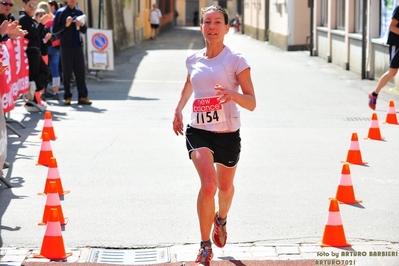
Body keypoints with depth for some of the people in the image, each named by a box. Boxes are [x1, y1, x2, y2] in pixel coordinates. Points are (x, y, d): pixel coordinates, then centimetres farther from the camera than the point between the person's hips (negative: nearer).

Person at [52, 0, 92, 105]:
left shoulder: (79, 12, 11)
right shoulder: (61, 12, -1)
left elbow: (84, 30, 16)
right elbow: (54, 30, -4)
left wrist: (81, 25, -5)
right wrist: (66, 25, -16)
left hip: (78, 46, 3)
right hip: (66, 47, -3)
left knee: (81, 72, 2)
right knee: (67, 73, 1)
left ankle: (83, 96, 4)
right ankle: (67, 97, 7)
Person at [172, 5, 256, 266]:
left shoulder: (235, 60, -9)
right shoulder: (193, 60, 2)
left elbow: (251, 103, -13)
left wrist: (233, 94, -32)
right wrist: (179, 109, 19)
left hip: (228, 134, -1)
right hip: (198, 131, 1)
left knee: (225, 187, 19)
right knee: (208, 185, -21)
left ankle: (221, 219, 54)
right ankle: (205, 245, -6)